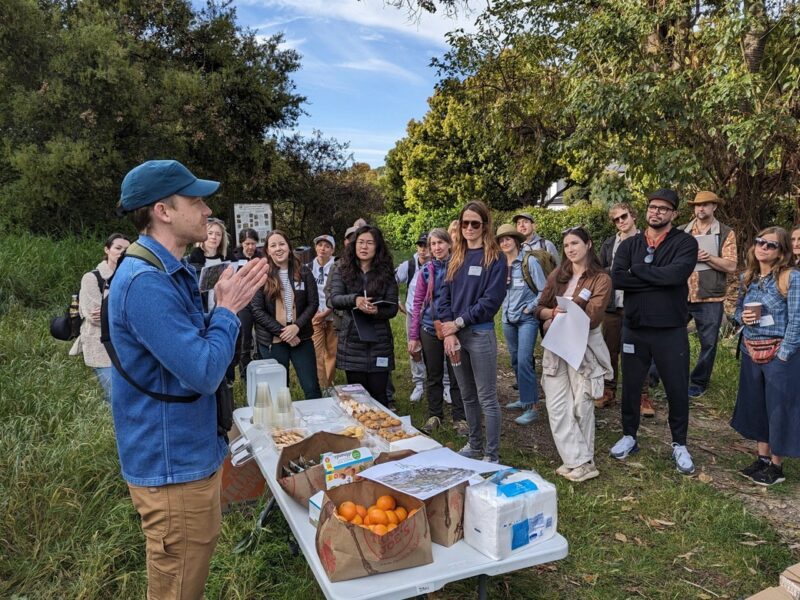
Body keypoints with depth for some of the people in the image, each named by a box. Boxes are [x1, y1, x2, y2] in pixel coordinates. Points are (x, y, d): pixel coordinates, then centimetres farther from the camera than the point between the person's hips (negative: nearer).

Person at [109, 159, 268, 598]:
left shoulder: (170, 271, 8)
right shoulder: (145, 282, -26)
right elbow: (204, 372, -29)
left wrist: (226, 305, 0)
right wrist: (227, 309, -15)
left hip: (192, 452, 10)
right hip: (173, 464, -10)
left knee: (197, 563, 27)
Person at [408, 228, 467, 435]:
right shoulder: (427, 270, 1)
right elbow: (418, 302, 3)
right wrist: (413, 335, 1)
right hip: (430, 329, 2)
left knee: (456, 375, 6)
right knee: (433, 375, 13)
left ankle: (460, 418, 19)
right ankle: (434, 415, 27)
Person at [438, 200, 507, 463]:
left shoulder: (494, 258, -6)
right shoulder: (455, 257, 11)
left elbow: (491, 300, -13)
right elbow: (445, 296, 7)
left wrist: (458, 323, -11)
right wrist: (449, 332, -6)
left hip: (480, 335, -6)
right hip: (455, 335, 6)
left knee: (487, 398, 1)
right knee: (467, 395, 17)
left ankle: (492, 455, 10)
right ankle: (475, 443, 32)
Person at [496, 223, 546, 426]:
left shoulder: (529, 261, -8)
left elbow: (543, 291, -7)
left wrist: (529, 308, -9)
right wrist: (505, 308, 10)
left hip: (527, 319, -6)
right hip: (508, 319, 6)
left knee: (524, 360, -14)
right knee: (515, 361, 12)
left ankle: (532, 407, -8)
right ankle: (524, 398, 26)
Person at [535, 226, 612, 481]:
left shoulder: (601, 279, -5)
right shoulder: (556, 276, 11)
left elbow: (591, 317, -15)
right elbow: (540, 309, 7)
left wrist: (556, 322, -13)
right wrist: (554, 312, -14)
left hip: (583, 346, -4)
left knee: (581, 405, 4)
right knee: (557, 406, -1)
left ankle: (580, 459, 17)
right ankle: (579, 461, 6)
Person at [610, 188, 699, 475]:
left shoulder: (685, 243, -3)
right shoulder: (629, 244, 5)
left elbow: (677, 273, -23)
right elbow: (616, 278, -11)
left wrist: (637, 269, -12)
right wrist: (659, 279, -16)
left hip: (671, 330, -2)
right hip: (634, 329, 3)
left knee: (677, 389, 9)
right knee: (631, 386, 13)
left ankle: (679, 444, 28)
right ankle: (629, 436, 32)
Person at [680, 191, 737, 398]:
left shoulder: (726, 234, 2)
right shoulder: (682, 232, 8)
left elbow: (731, 266, -5)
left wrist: (708, 257, -17)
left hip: (710, 298, -1)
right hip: (681, 295, 1)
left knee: (708, 343, 7)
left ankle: (698, 383, 21)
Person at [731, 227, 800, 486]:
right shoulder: (746, 277, 5)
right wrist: (742, 317, -7)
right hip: (751, 352, 6)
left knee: (779, 408, 4)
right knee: (756, 406, 14)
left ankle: (776, 466, 18)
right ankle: (762, 458, 29)